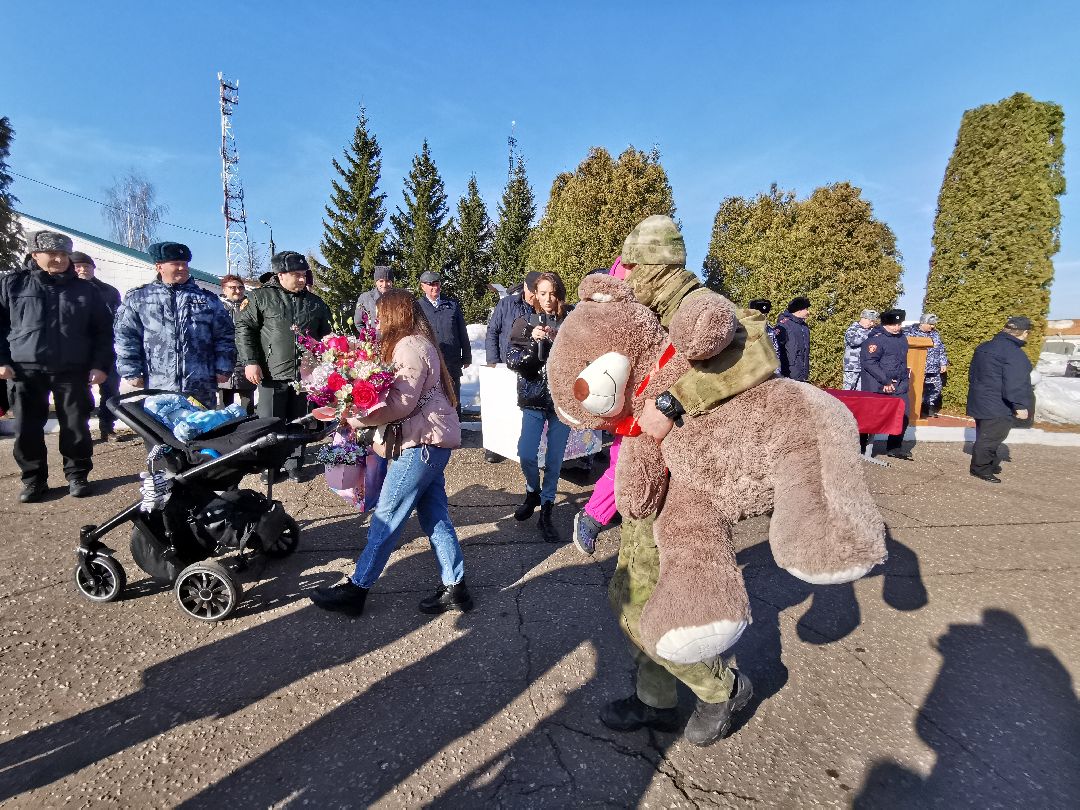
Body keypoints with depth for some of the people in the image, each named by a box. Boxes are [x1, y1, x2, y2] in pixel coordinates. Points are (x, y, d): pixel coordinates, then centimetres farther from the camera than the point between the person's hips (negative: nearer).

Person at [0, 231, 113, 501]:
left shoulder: (86, 290, 7)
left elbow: (103, 331, 7)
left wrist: (100, 365, -2)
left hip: (72, 372, 0)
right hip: (25, 371, 1)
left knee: (76, 427, 3)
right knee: (27, 429, 5)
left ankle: (77, 475, 17)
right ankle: (34, 479, 18)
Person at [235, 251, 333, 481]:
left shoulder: (315, 303, 10)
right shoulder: (261, 297, 1)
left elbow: (327, 336, 18)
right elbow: (244, 329, -1)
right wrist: (250, 362, -9)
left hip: (305, 375, 3)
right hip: (272, 375, -3)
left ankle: (294, 464, 25)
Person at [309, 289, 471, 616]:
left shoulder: (408, 346, -12)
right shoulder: (420, 343, 20)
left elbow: (400, 403, -21)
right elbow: (401, 395, 17)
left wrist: (354, 417, -14)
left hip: (424, 441, -10)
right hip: (432, 440, 10)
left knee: (387, 517, -3)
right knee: (434, 515, 10)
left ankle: (355, 589, 7)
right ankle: (454, 588, 15)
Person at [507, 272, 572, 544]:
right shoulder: (525, 322, 1)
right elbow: (512, 360, -6)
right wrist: (533, 342, -21)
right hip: (534, 399, 1)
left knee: (554, 458, 4)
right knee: (526, 454, -5)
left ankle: (546, 512, 19)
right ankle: (533, 493, 28)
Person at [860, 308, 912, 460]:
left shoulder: (902, 338, 12)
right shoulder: (877, 339, -15)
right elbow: (868, 362, -22)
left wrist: (905, 377, 17)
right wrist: (885, 381, -21)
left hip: (899, 386, 8)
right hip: (878, 387, -8)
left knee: (903, 415, 6)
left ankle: (895, 447, 19)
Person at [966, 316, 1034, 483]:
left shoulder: (984, 347, 10)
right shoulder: (1014, 353, -19)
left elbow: (973, 374, 19)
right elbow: (1014, 384, -25)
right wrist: (1020, 405, -19)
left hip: (980, 402, 10)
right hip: (998, 406, -9)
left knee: (985, 435, 19)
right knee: (991, 437, -1)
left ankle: (991, 463, 33)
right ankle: (980, 468, 5)